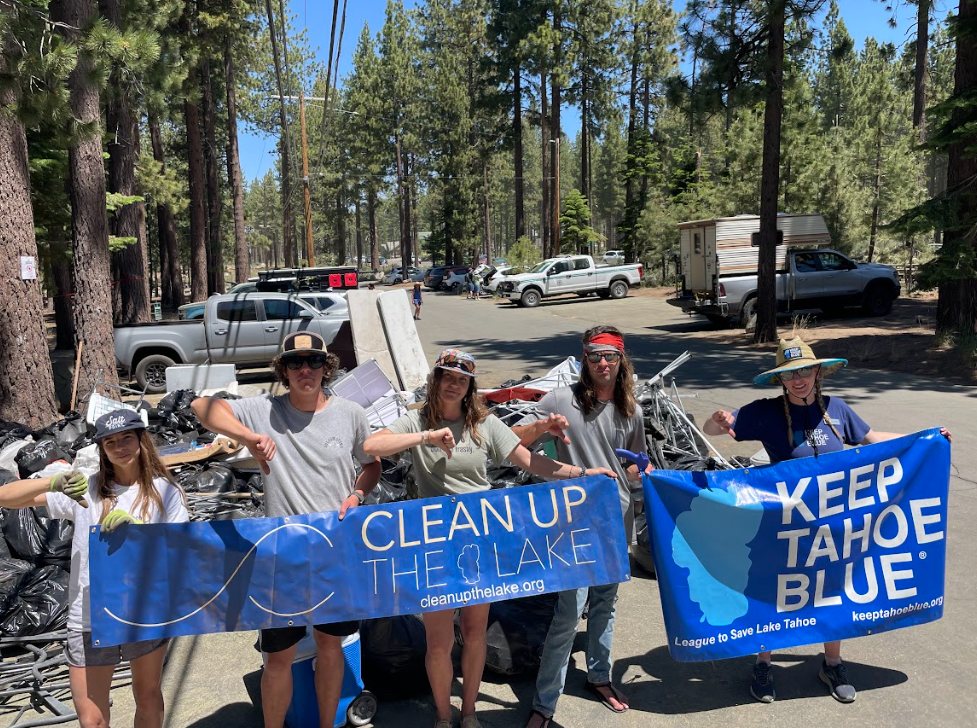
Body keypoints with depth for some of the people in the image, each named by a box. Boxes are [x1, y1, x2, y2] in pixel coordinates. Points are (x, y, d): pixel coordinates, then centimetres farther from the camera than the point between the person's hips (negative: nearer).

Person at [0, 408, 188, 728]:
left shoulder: (163, 491, -4)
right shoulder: (84, 489, -3)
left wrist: (135, 525, -26)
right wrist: (54, 482, -25)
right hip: (90, 620, 0)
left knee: (149, 699, 19)